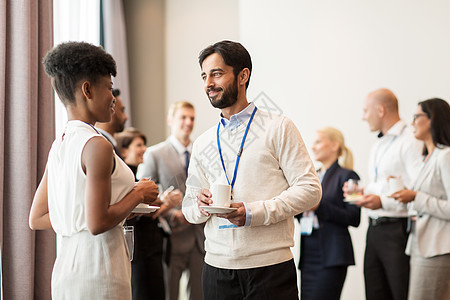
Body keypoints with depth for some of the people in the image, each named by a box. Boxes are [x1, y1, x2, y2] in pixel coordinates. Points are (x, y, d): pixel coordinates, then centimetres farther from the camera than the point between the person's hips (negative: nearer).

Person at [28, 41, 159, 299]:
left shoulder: (59, 145, 9)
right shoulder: (97, 145, -16)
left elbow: (37, 219, 12)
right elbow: (97, 224, -20)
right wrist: (138, 195, -6)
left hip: (66, 267, 9)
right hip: (97, 271, -9)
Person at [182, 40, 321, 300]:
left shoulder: (278, 128, 0)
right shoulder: (202, 144, 13)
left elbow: (310, 190, -7)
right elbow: (189, 208, 15)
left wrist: (253, 212, -16)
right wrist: (201, 206, -8)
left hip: (270, 266, -4)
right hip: (217, 268, 4)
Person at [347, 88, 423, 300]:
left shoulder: (410, 142, -10)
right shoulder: (378, 146, 20)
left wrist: (383, 201, -25)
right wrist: (361, 191, 9)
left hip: (397, 229, -9)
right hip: (374, 229, 9)